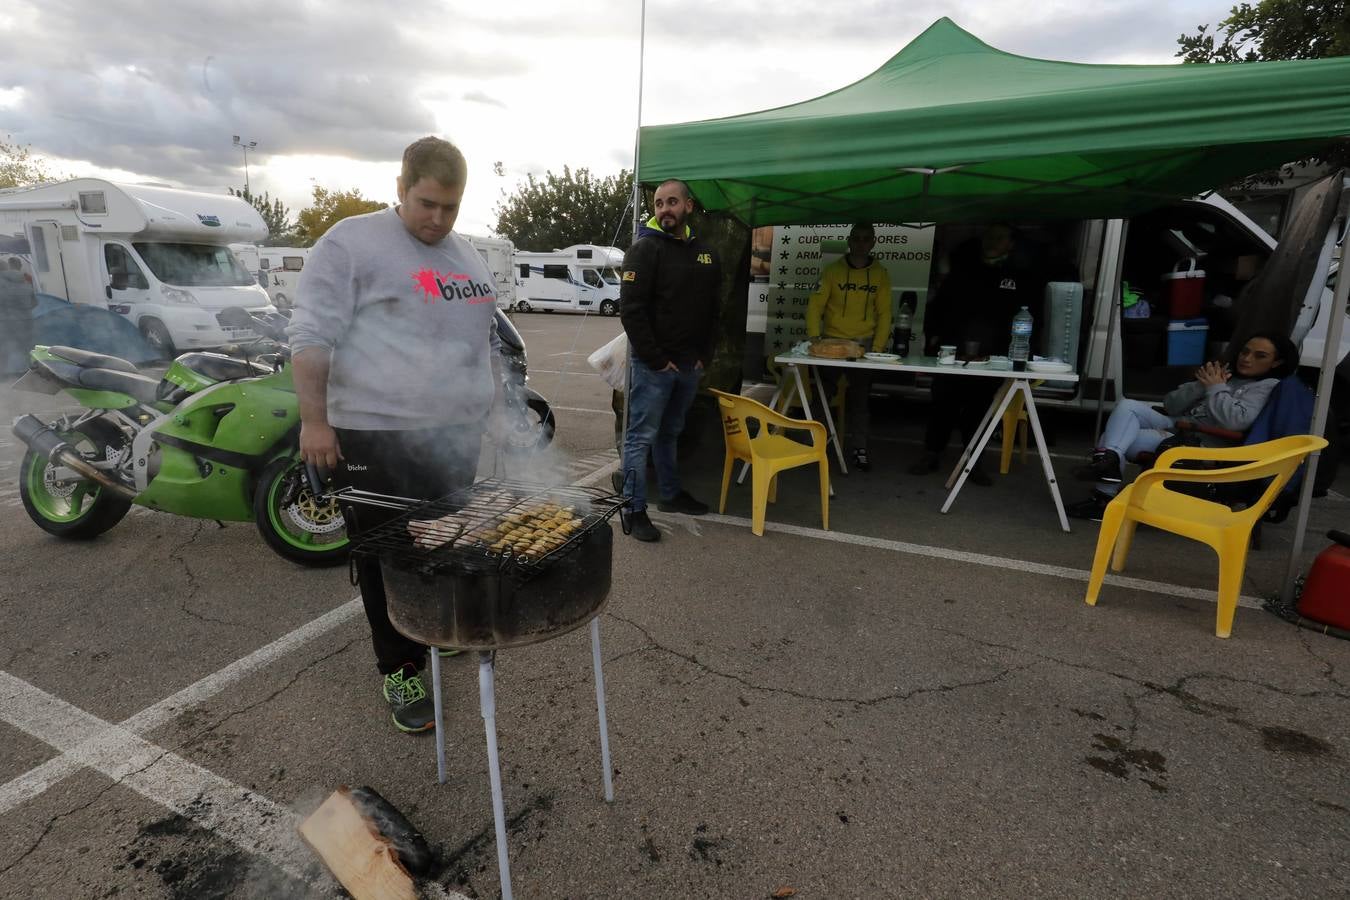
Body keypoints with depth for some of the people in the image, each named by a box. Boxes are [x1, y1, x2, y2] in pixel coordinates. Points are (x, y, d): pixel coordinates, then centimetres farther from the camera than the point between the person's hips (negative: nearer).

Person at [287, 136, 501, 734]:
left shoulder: (468, 257, 17)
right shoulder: (352, 242, -4)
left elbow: (487, 340, 24)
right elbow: (312, 334, -9)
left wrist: (500, 408, 22)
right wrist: (314, 419, -14)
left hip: (458, 436, 6)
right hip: (379, 437, -6)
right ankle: (399, 670, 18)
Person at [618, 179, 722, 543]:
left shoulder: (705, 254, 12)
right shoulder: (645, 249, -7)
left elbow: (710, 311, 18)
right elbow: (631, 309, -15)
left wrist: (704, 355, 6)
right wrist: (656, 359, -17)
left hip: (689, 365, 6)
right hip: (652, 365, -6)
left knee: (670, 433, 19)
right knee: (641, 437, -3)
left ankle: (670, 494, 32)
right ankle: (634, 510, 4)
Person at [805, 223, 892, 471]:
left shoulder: (880, 274, 3)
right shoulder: (833, 270, -1)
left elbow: (883, 313, 2)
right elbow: (816, 305, -4)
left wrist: (878, 348, -6)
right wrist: (814, 337, -16)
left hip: (864, 343, 1)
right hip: (831, 341, -1)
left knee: (860, 397, 3)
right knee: (823, 394, 0)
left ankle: (859, 449, 11)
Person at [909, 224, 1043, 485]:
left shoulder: (1023, 274, 5)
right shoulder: (964, 264, 11)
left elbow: (1031, 316, 6)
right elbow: (939, 302, 15)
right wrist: (933, 334, 5)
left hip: (992, 356, -1)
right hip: (951, 349, 1)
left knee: (979, 408, 6)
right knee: (943, 403, 2)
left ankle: (973, 460, 17)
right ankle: (932, 454, 13)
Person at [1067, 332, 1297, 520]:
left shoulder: (1269, 386, 3)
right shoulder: (1222, 374, 23)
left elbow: (1236, 421, -17)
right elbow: (1171, 404, 12)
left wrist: (1215, 388, -5)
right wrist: (1202, 385, -2)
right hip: (1174, 426, 7)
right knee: (1127, 406, -25)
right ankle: (1108, 457, -40)